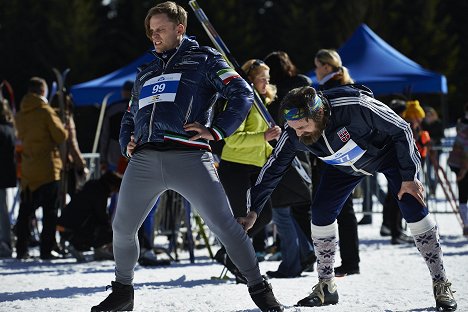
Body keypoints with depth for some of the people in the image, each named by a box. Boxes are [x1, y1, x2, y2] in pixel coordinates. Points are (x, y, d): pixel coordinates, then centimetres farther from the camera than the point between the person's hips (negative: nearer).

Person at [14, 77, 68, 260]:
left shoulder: (21, 115, 6)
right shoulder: (45, 111, -11)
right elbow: (61, 136, -9)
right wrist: (63, 129, 10)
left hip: (28, 170, 5)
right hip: (48, 169, -5)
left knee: (25, 210, 12)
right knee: (50, 211, 0)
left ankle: (21, 250, 12)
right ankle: (46, 250, -4)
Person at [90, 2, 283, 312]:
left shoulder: (204, 59, 11)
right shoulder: (145, 74, 28)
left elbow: (243, 94, 2)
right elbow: (130, 117, 36)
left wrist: (216, 131, -8)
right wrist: (127, 143, 15)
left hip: (188, 156, -5)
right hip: (144, 159, 5)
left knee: (225, 224, -12)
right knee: (122, 229, 5)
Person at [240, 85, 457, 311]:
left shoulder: (356, 106, -41)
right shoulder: (293, 134, -27)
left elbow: (401, 130, -28)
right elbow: (272, 170, -13)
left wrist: (409, 177, -26)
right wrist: (253, 210, -14)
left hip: (388, 150, -4)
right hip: (344, 164, 4)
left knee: (413, 208, -17)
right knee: (321, 212, -10)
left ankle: (441, 285, -6)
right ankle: (326, 287, 6)